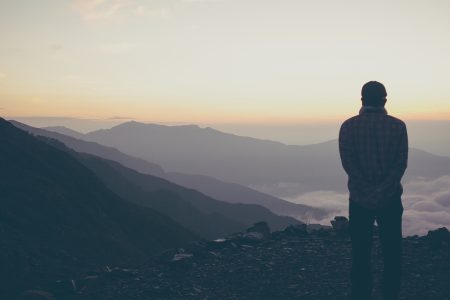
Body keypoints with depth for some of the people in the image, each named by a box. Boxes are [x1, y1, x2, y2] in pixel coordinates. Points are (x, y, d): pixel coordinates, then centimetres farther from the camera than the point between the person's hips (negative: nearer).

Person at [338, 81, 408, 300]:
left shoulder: (348, 126, -1)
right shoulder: (398, 126, -1)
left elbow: (348, 162, -8)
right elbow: (401, 163, -8)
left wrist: (368, 191, -11)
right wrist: (384, 191, -12)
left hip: (359, 199, 0)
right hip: (390, 199, 0)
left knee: (360, 255, 7)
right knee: (392, 254, 9)